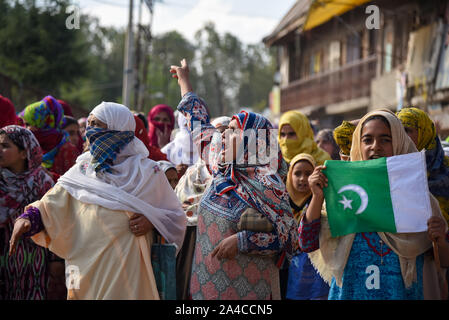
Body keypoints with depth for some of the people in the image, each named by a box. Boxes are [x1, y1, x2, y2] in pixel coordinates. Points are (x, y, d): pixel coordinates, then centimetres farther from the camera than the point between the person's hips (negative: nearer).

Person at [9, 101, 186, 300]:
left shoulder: (147, 172, 0)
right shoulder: (82, 170, 7)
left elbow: (175, 216, 5)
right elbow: (50, 204, 5)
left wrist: (151, 222, -13)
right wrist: (27, 219, -13)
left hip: (126, 272, -3)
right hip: (86, 269, 3)